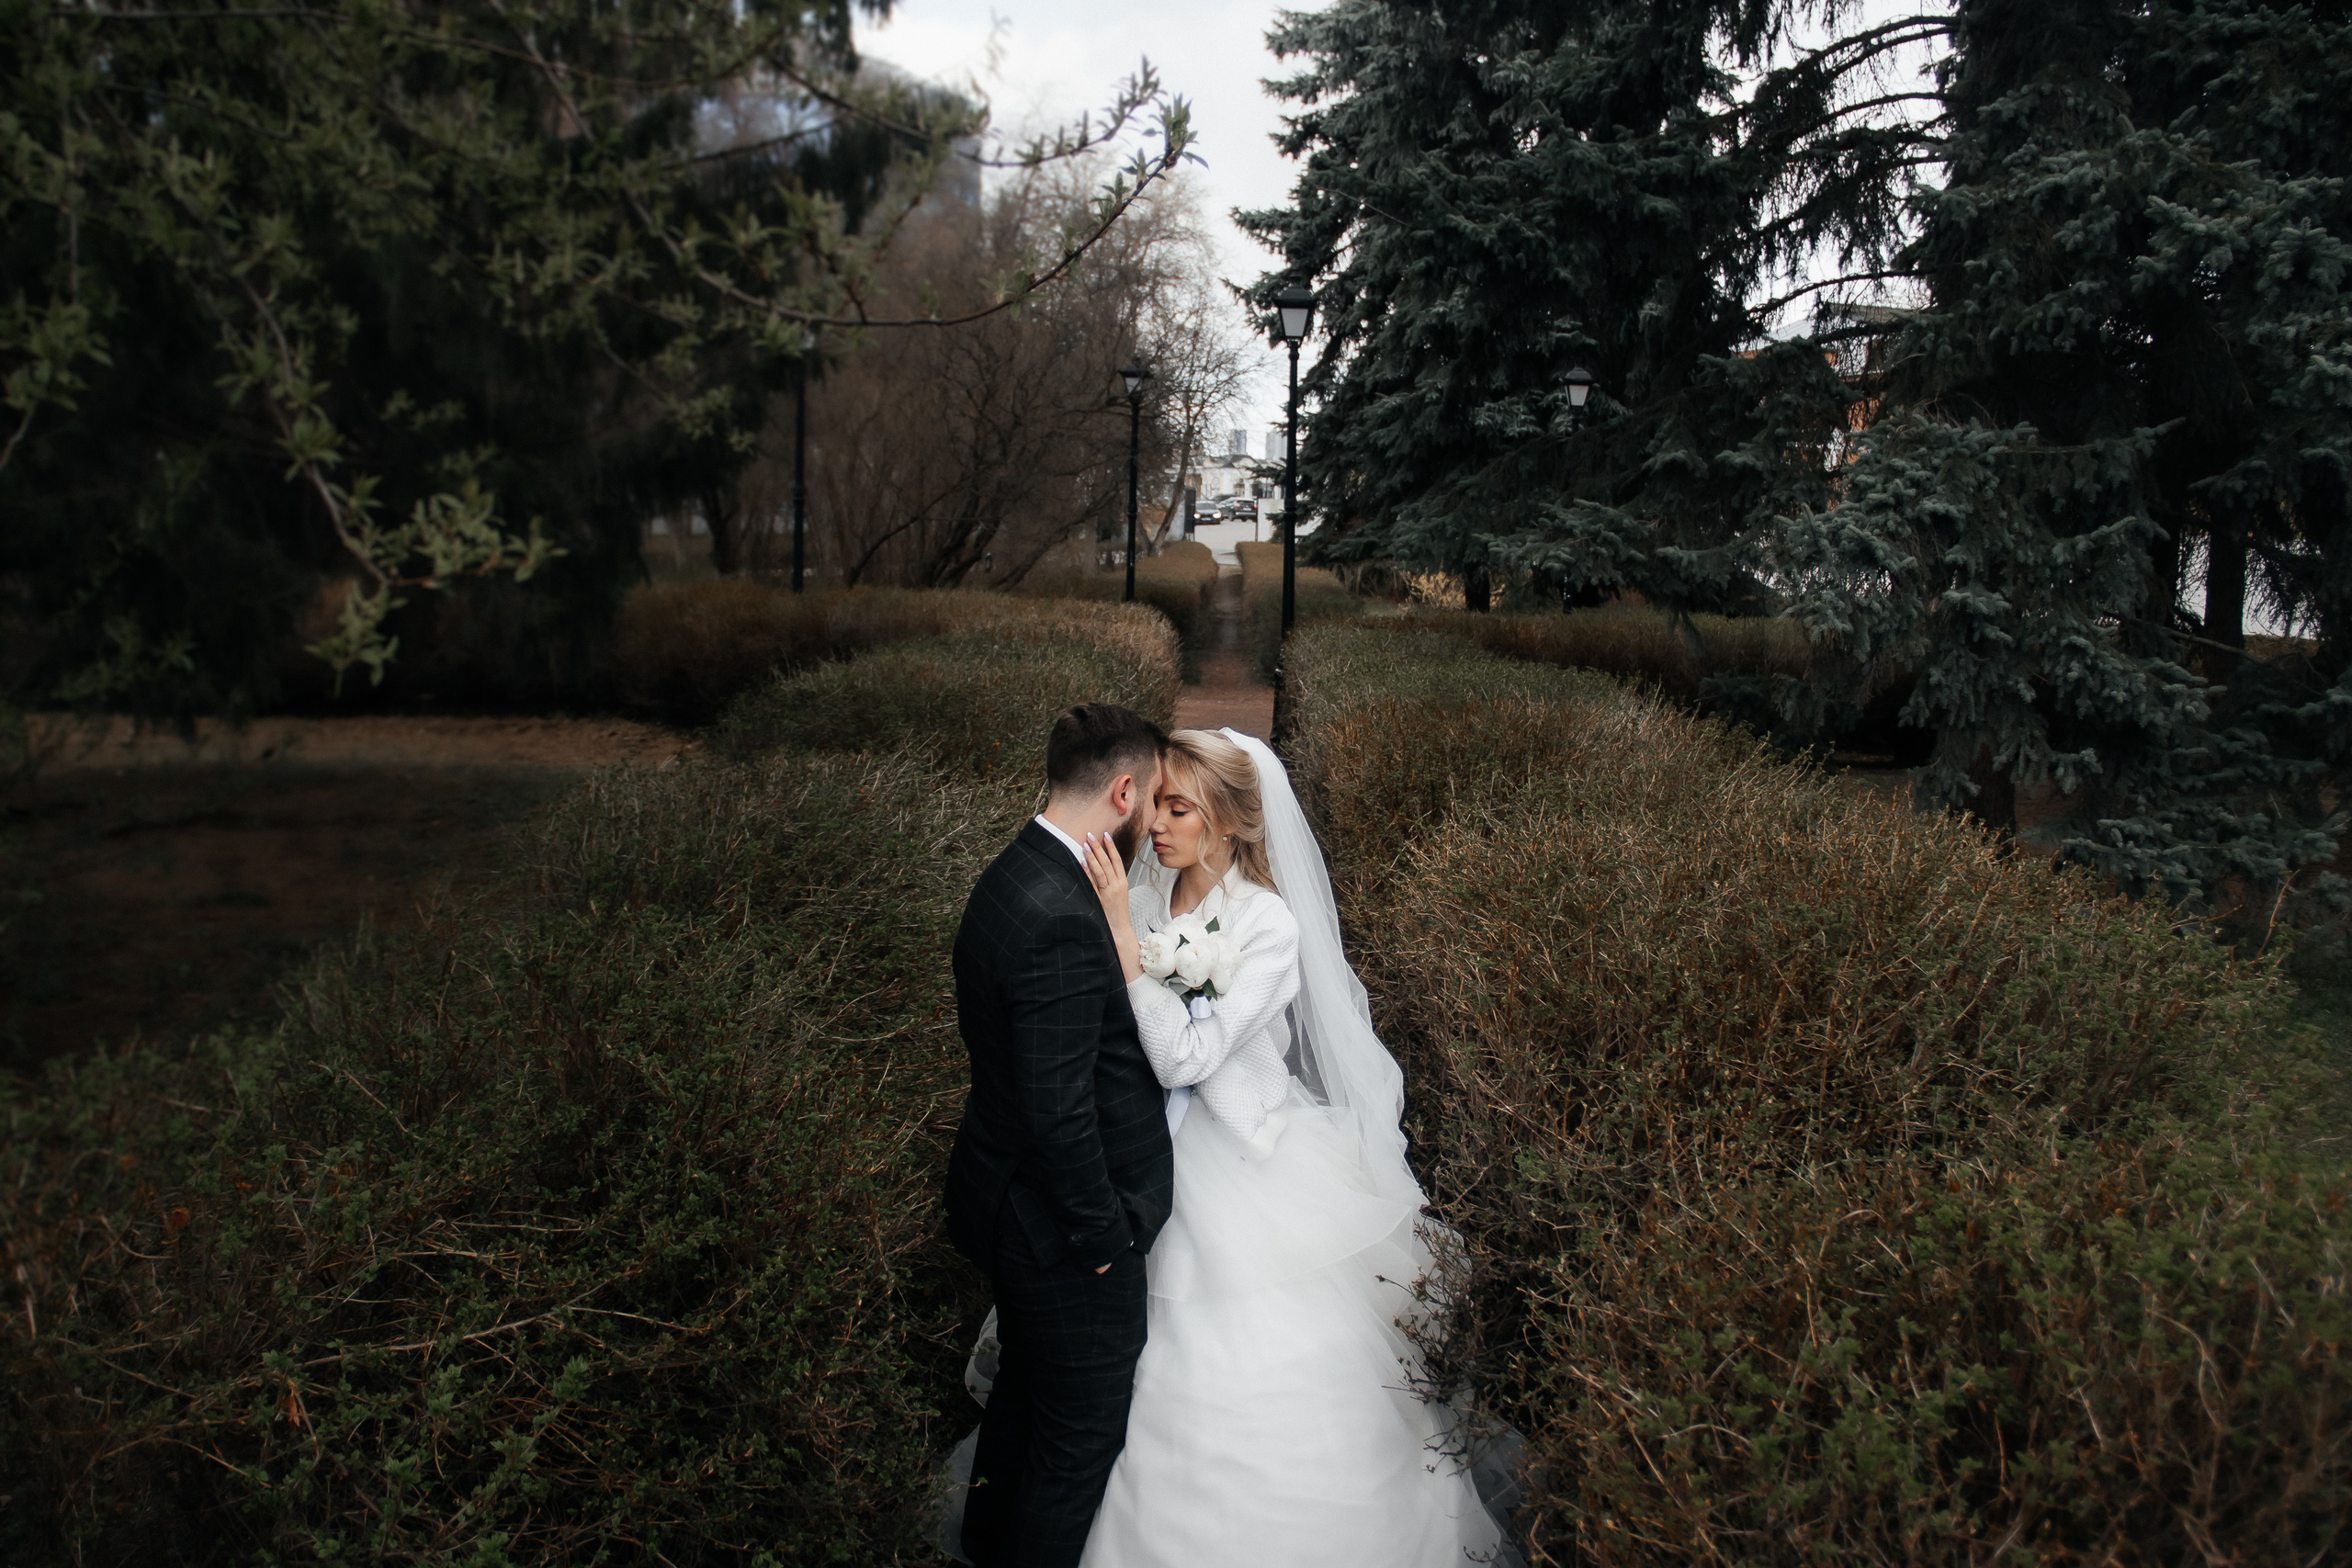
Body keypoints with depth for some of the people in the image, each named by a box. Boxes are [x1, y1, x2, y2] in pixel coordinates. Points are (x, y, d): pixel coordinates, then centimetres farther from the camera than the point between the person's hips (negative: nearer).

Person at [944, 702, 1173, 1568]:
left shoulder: (1015, 875, 1)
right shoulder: (1062, 921, -31)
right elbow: (1060, 1114, -29)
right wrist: (1102, 1236, -18)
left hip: (1009, 1200, 10)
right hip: (1064, 1234, -10)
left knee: (1026, 1387, 30)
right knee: (1082, 1430, 12)